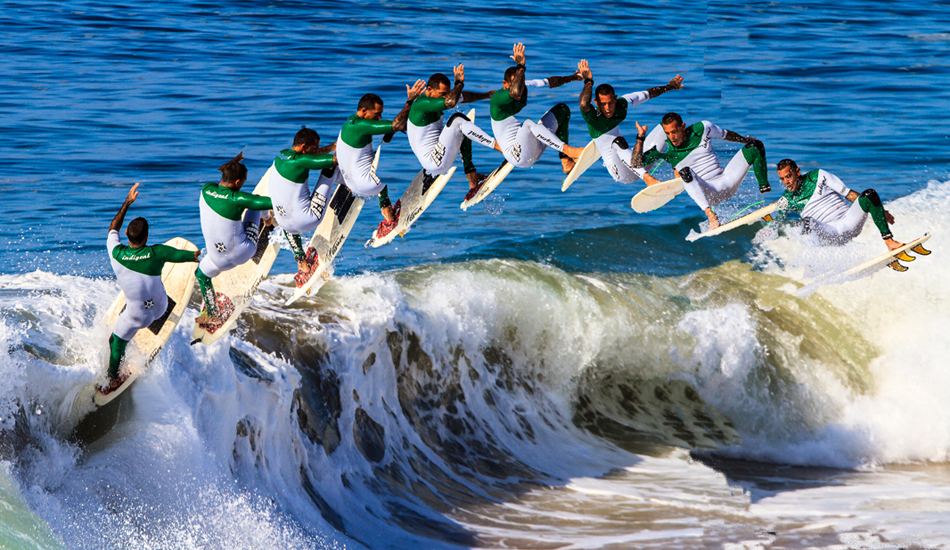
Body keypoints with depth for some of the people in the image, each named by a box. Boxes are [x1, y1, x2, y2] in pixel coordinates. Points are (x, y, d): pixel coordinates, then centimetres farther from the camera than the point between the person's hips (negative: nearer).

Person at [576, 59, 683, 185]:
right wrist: (588, 81, -32)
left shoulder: (622, 104, -1)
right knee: (617, 141, -37)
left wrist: (670, 87, 28)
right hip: (620, 173, -8)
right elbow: (584, 104, -42)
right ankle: (647, 179, -49)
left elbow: (648, 94, 16)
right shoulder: (592, 117, -17)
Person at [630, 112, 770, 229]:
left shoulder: (702, 129, -5)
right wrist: (640, 138, -24)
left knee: (755, 146, -5)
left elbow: (726, 134, 14)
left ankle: (766, 192, -6)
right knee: (685, 171, -36)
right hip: (706, 194, -3)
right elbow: (635, 164, -16)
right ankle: (710, 214, -46)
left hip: (727, 181, 3)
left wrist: (746, 140, 29)